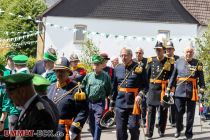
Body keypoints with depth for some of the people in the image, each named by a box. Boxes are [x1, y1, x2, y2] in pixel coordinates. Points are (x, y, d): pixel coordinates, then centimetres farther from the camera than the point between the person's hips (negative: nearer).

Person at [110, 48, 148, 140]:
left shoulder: (139, 68, -3)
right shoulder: (117, 69, 8)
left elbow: (145, 85, -2)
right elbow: (114, 87, 14)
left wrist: (140, 95, -20)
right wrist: (112, 103, 15)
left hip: (134, 103, -3)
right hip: (120, 104, 3)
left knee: (133, 127, 0)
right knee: (120, 129, 4)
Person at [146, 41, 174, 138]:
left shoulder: (169, 61, 0)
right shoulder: (151, 61, 5)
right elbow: (147, 75, 9)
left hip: (164, 90, -1)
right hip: (152, 89, 1)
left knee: (163, 111, 6)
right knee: (151, 111, -1)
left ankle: (161, 130, 18)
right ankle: (149, 131, 1)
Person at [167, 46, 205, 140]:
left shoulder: (198, 63, 4)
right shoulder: (178, 62, 8)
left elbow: (201, 78, 2)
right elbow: (173, 76, 12)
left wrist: (202, 89, -8)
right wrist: (169, 87, 8)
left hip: (192, 91, -1)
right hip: (180, 90, 1)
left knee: (190, 113, 6)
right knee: (179, 112, 2)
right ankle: (178, 129, 27)